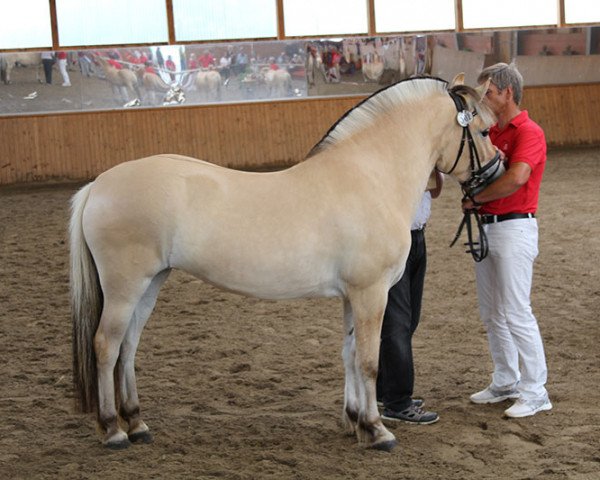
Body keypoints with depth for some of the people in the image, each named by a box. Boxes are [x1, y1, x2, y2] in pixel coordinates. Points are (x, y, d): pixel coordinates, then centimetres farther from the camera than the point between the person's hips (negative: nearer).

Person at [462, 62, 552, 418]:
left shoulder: (529, 132, -12)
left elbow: (516, 178, -27)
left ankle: (535, 392, 0)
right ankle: (506, 382, 25)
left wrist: (475, 199, -16)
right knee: (491, 313, 13)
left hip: (514, 227, -9)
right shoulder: (490, 133, 14)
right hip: (485, 227, 9)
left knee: (516, 312, -7)